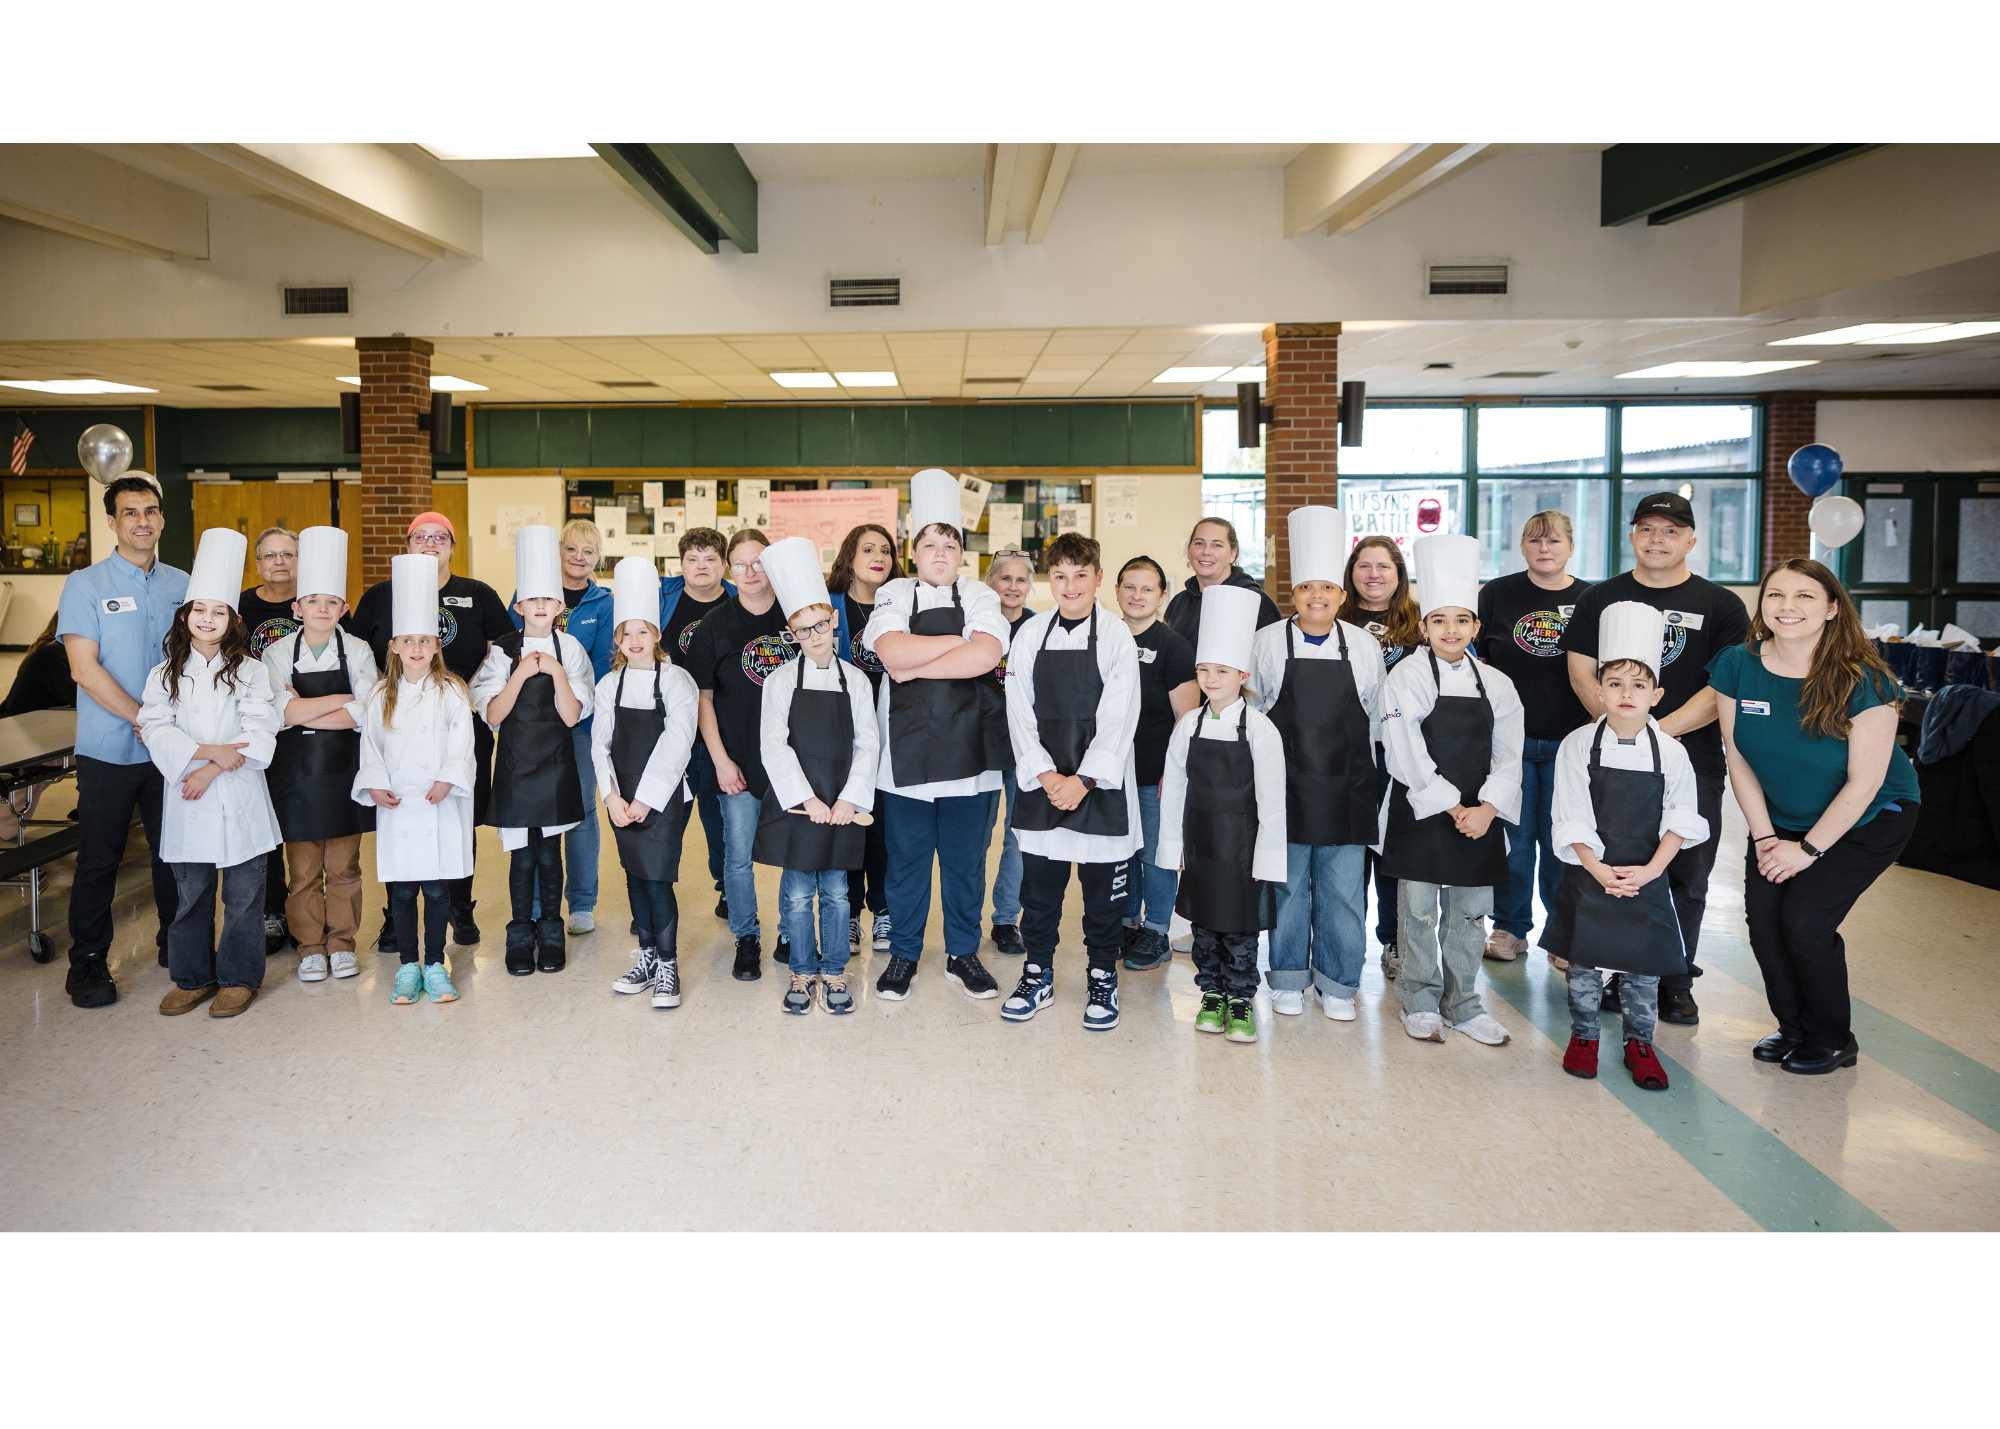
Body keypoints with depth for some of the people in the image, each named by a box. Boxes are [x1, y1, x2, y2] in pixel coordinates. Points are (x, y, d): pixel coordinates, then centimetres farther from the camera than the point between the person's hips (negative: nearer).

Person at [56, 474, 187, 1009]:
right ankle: (88, 961, 16)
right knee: (99, 858, 4)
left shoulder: (182, 585, 8)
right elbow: (85, 668, -9)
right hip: (109, 749, -3)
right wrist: (143, 719, -14)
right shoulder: (85, 585, -2)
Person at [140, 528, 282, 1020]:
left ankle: (239, 978, 16)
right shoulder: (165, 675, 8)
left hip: (240, 800, -2)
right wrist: (210, 751, -17)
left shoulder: (250, 673, 2)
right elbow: (157, 730, -3)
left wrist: (211, 771, -15)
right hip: (186, 802, 2)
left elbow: (259, 734, -7)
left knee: (243, 895, 3)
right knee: (190, 894, 10)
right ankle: (192, 978, 23)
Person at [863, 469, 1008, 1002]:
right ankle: (904, 954, 24)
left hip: (968, 746, 1)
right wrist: (961, 640, -13)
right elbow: (892, 651, -16)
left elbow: (986, 656, -14)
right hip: (906, 747, 0)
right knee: (906, 856, 8)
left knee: (965, 856, 9)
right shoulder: (893, 596, 4)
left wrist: (915, 668, -14)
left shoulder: (980, 597, 5)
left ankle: (962, 954, 24)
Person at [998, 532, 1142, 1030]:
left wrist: (1084, 780, -15)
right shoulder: (1031, 634, 4)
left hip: (1101, 782, -2)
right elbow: (1020, 714, 1)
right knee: (1039, 883, 10)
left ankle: (1103, 980, 22)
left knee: (1103, 886, 6)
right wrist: (1045, 776, -9)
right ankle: (1037, 976, 25)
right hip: (1041, 782, 2)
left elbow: (1118, 718, -8)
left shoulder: (1116, 636, -3)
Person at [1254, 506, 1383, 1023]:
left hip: (1346, 788, 1)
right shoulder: (1268, 642, 2)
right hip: (1284, 787, -1)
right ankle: (1288, 980, 22)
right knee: (1287, 886, 7)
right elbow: (1250, 710, 9)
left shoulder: (1363, 646, 5)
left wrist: (1350, 754, 12)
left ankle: (1337, 985, 18)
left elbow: (1376, 716, 13)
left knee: (1343, 891, 4)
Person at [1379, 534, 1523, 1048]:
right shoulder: (1407, 677, -7)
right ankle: (1420, 1003, 19)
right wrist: (1451, 807, -14)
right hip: (1420, 813, -4)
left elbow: (1508, 757, 5)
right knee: (1418, 913, 4)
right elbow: (1409, 755, -13)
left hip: (1479, 817, 4)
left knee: (1470, 914, 11)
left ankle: (1463, 1005, 24)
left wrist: (1486, 809, -9)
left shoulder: (1497, 685, 6)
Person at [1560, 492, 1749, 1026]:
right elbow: (1582, 674, 2)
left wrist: (1662, 729, -15)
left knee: (1686, 875, 5)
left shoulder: (1721, 605, 5)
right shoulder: (1600, 598, 9)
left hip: (1693, 759, 0)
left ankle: (1675, 983, 18)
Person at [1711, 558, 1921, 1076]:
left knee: (1804, 918, -16)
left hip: (1868, 820, -4)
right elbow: (1740, 760, -5)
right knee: (1762, 913, -12)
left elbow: (1863, 782, -20)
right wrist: (1764, 836, -9)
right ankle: (1792, 1028, 14)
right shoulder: (1737, 666, -13)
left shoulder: (1862, 680, -24)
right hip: (1782, 817, 4)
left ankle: (1833, 1041, 10)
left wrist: (1808, 849, -17)